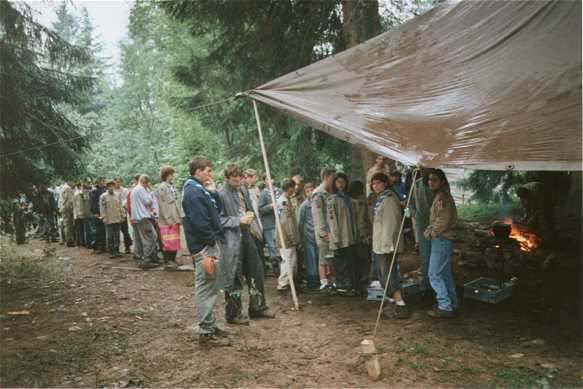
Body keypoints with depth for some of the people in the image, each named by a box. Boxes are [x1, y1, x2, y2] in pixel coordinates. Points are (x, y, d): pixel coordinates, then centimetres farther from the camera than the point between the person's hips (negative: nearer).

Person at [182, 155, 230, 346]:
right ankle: (206, 333, 6)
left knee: (210, 288, 17)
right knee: (205, 289, -3)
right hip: (205, 248, -11)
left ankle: (210, 325, 29)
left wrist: (213, 192, 5)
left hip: (212, 245, 11)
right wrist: (206, 253, -22)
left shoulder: (200, 189, 15)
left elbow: (218, 209, 20)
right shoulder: (193, 192, -17)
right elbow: (200, 225, -23)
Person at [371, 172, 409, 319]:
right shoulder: (380, 199, 14)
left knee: (388, 275, -6)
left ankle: (400, 306, 0)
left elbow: (391, 223, -22)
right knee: (385, 274, 16)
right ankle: (393, 302, 26)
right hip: (379, 245, 10)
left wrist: (387, 244, -23)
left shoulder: (389, 199, -16)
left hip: (386, 245, -10)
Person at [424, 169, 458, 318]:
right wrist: (430, 230, 9)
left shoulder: (442, 197, -18)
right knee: (445, 273, 16)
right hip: (443, 240, 10)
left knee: (434, 274, -6)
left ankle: (445, 307, -1)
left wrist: (429, 233, -9)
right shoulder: (440, 196, 15)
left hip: (441, 240, -10)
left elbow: (442, 222, -22)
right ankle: (451, 304, 25)